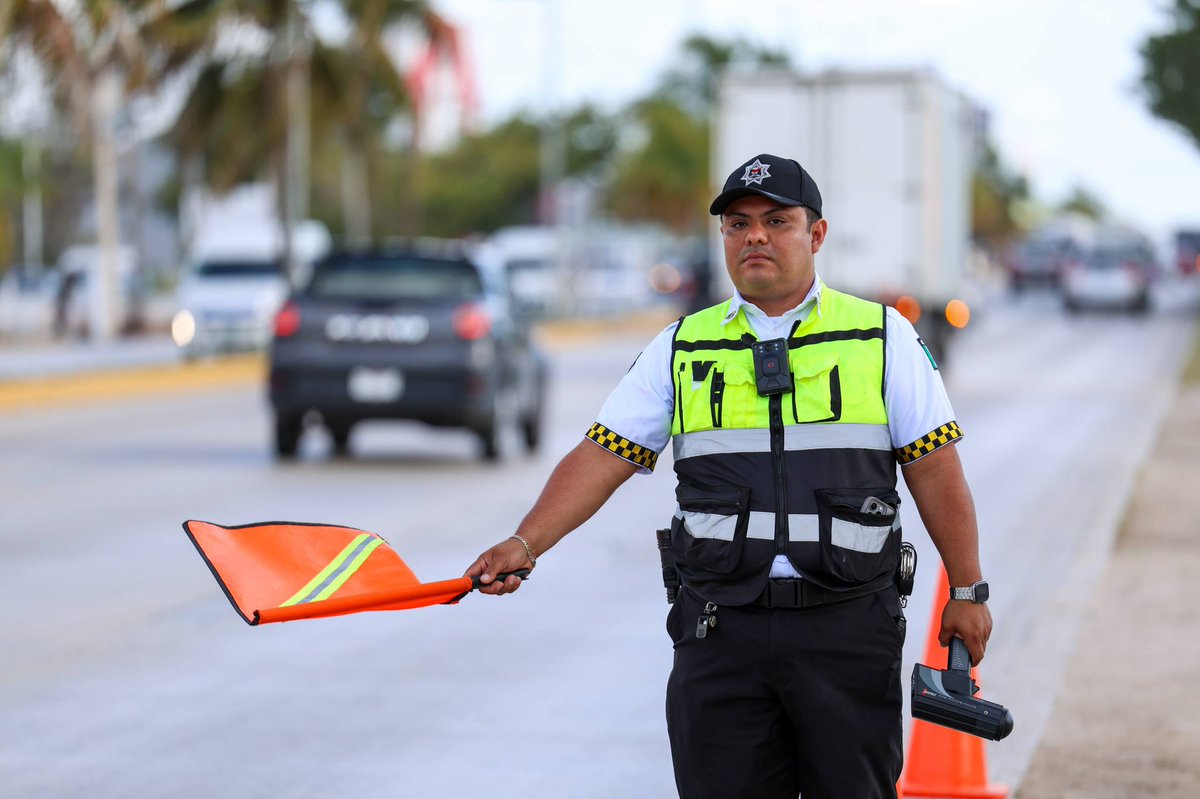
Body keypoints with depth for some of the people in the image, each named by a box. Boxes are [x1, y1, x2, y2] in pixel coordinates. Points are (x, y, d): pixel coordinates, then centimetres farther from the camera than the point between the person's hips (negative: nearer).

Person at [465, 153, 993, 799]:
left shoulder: (883, 338, 5)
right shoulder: (680, 349, 8)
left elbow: (935, 471, 6)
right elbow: (602, 458, 3)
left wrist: (967, 591, 4)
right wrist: (525, 544, -10)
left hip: (849, 627, -1)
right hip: (722, 631, 1)